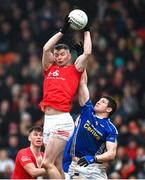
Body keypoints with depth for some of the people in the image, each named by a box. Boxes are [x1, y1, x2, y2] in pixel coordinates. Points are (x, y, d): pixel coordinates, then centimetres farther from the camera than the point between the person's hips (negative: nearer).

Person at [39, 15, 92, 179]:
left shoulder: (74, 69, 7)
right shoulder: (50, 68, 19)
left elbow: (87, 52, 0)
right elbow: (46, 48, 11)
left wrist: (86, 31, 14)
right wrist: (63, 31, 16)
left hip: (62, 121, -6)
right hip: (48, 120, 6)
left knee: (47, 163, -16)